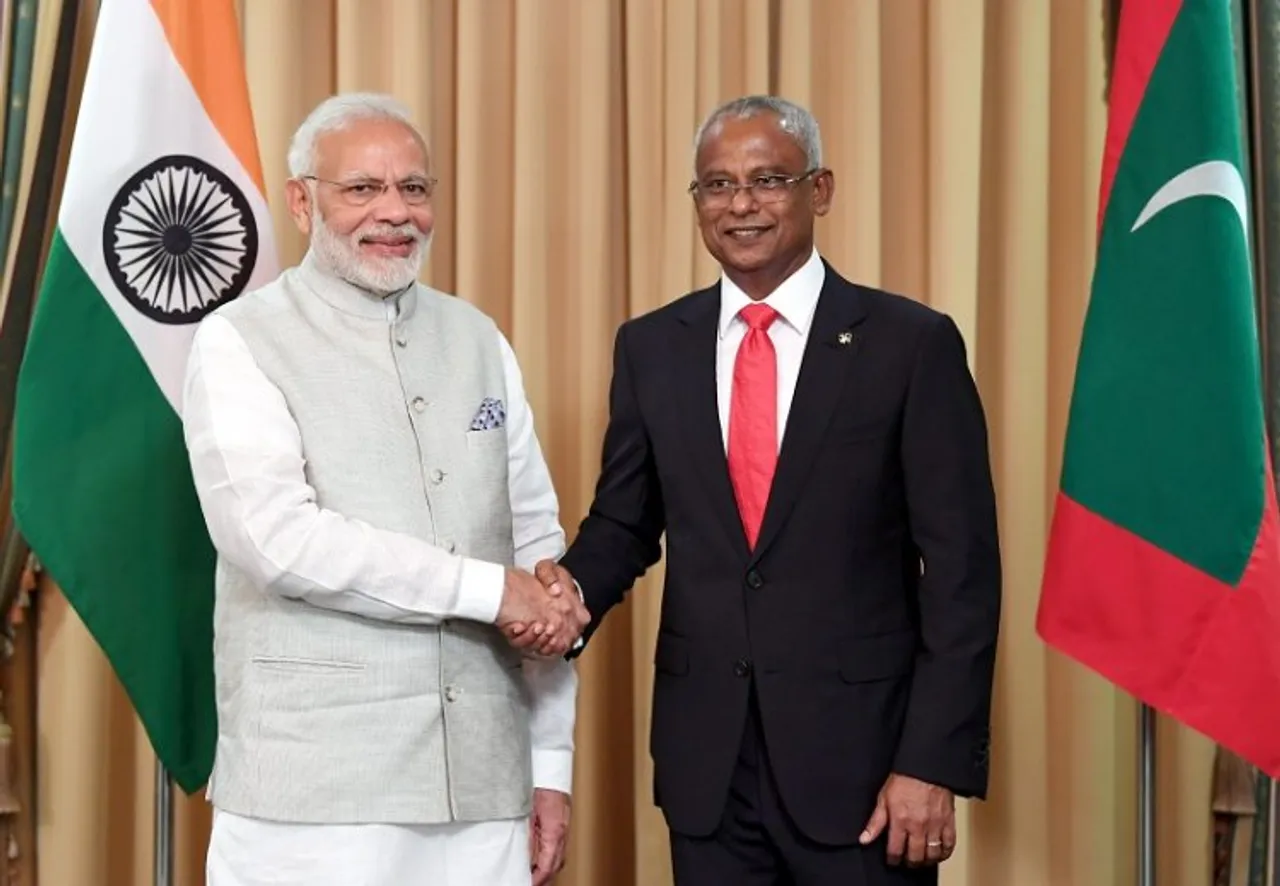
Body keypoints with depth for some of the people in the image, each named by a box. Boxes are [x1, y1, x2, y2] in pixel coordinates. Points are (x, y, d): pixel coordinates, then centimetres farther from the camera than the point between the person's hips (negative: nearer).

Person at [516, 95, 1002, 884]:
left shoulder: (912, 344, -5)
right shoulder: (651, 348, 6)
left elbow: (961, 568, -7)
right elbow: (624, 520, 12)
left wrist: (934, 761, -11)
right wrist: (574, 590, -10)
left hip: (859, 752, -3)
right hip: (704, 757, 3)